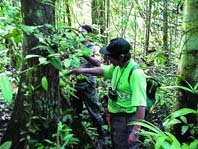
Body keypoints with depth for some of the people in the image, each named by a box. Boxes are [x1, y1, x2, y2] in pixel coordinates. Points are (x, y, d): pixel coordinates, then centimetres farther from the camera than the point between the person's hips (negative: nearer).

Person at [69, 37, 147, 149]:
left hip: (127, 120, -9)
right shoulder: (117, 66, -1)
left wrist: (136, 132, -33)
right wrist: (83, 70, 8)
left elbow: (141, 105, -32)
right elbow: (103, 70, 20)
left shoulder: (136, 73, -28)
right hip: (115, 116, 9)